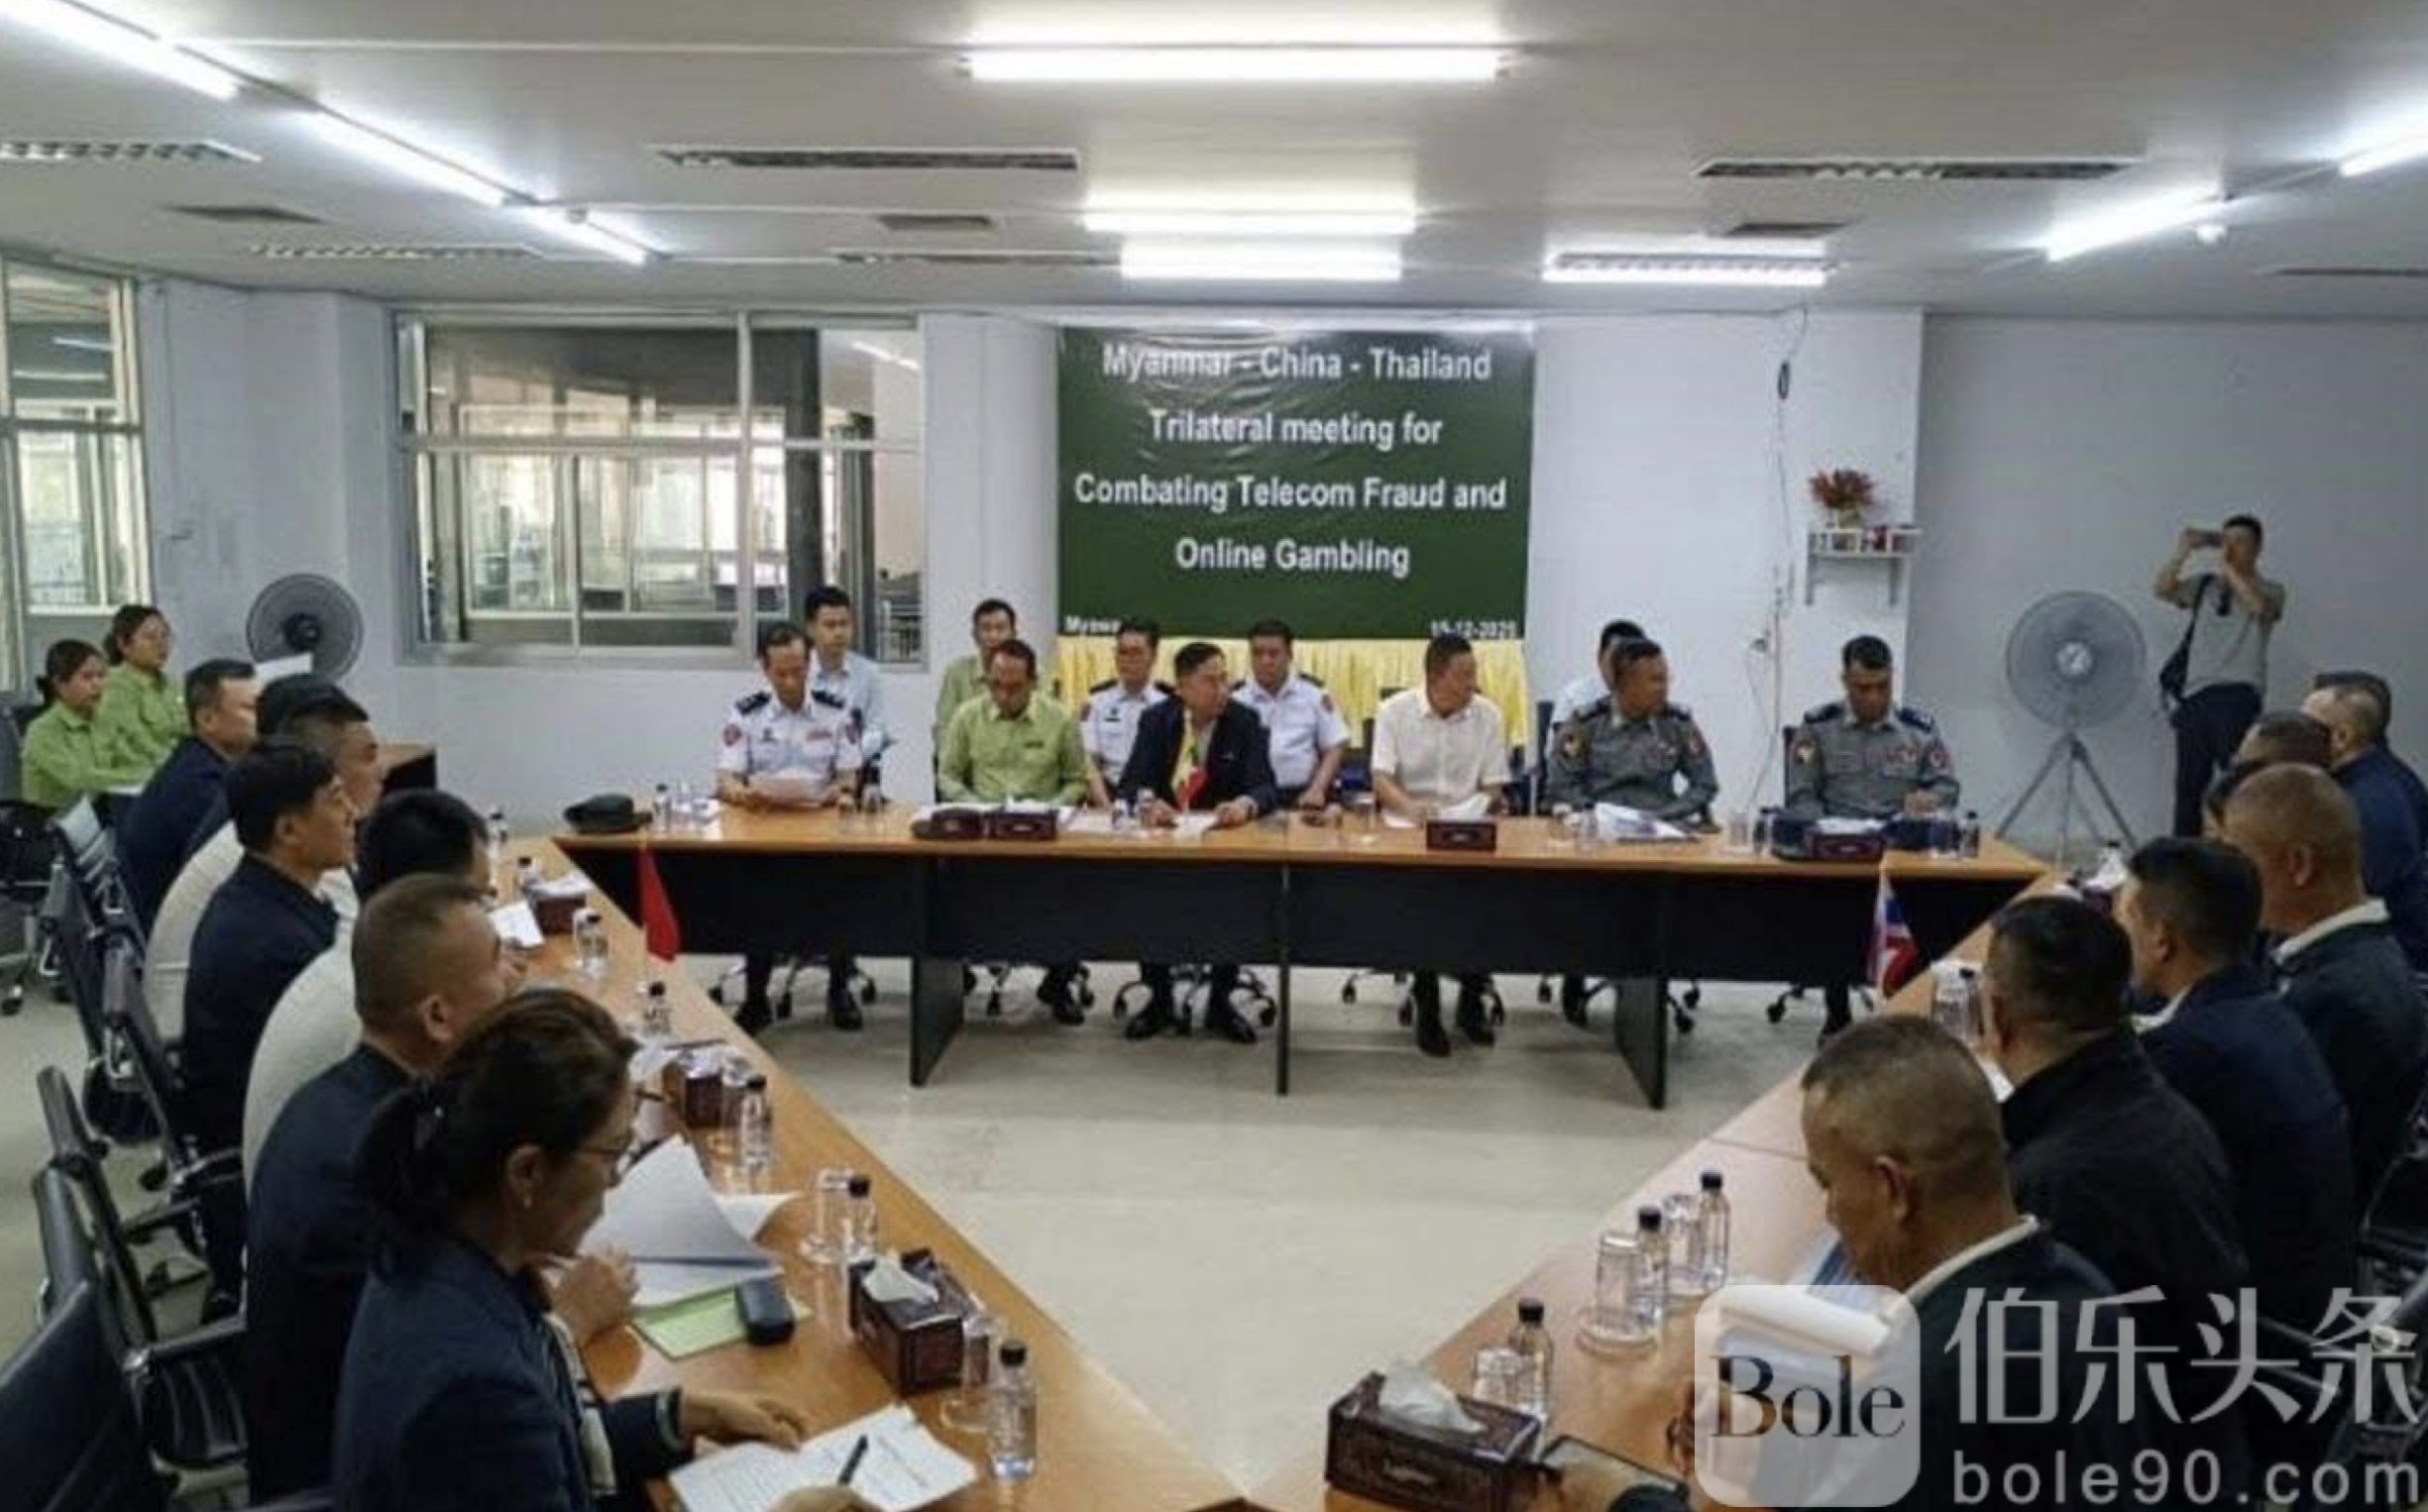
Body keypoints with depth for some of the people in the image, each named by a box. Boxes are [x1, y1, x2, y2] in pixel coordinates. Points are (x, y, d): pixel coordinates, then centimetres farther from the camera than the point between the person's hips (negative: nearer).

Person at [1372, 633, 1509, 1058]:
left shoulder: (1488, 716, 4)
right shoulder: (1394, 711, -1)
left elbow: (1493, 789, 4)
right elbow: (1382, 780, -11)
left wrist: (1471, 814, -19)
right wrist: (1410, 807, -32)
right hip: (1408, 827, -2)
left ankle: (1473, 995, -6)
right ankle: (1426, 1003, -15)